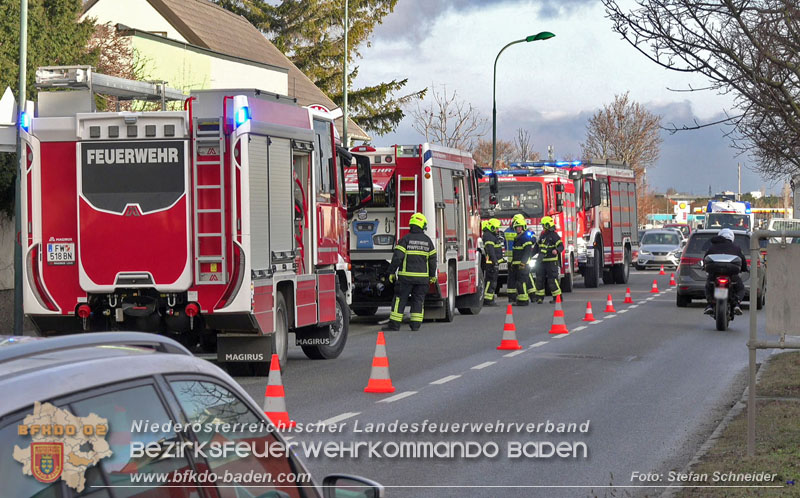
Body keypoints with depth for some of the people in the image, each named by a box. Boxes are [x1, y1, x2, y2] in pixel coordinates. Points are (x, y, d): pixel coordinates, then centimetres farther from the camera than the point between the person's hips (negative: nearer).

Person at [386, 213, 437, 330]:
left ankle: (394, 324, 0)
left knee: (400, 299, 1)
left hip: (406, 276, -3)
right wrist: (432, 276, 17)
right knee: (418, 300, 9)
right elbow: (432, 259, 8)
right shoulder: (428, 241, 5)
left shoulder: (405, 239, -6)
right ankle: (415, 324, 6)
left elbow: (397, 257, -11)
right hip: (422, 276, 3)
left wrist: (391, 272, -4)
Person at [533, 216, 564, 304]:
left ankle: (557, 297, 0)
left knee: (552, 279, -7)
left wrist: (557, 250, -37)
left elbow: (561, 246, -17)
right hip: (542, 260, 8)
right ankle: (539, 297, 16)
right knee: (539, 278, 8)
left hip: (551, 261, -8)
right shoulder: (542, 235, 14)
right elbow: (537, 246, 25)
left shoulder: (554, 235, -10)